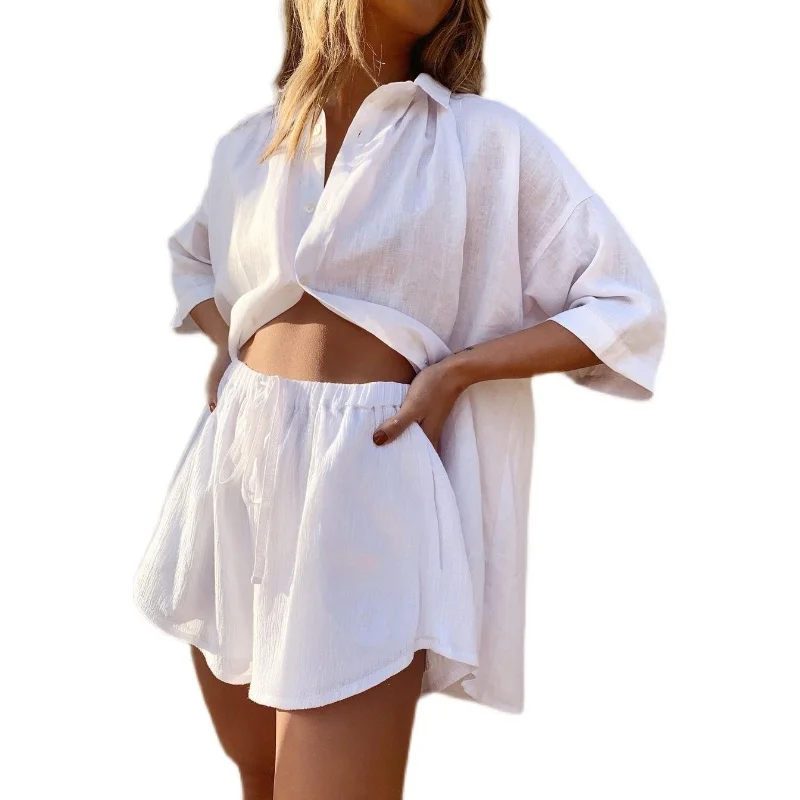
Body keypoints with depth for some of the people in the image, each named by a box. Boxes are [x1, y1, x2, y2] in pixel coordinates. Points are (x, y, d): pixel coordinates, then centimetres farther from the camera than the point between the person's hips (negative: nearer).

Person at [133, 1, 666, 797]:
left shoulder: (486, 139, -2)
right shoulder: (247, 144, 9)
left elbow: (627, 308, -1)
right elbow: (191, 255, 30)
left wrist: (453, 370, -11)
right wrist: (225, 342, 9)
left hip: (369, 479, -4)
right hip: (234, 468, 5)